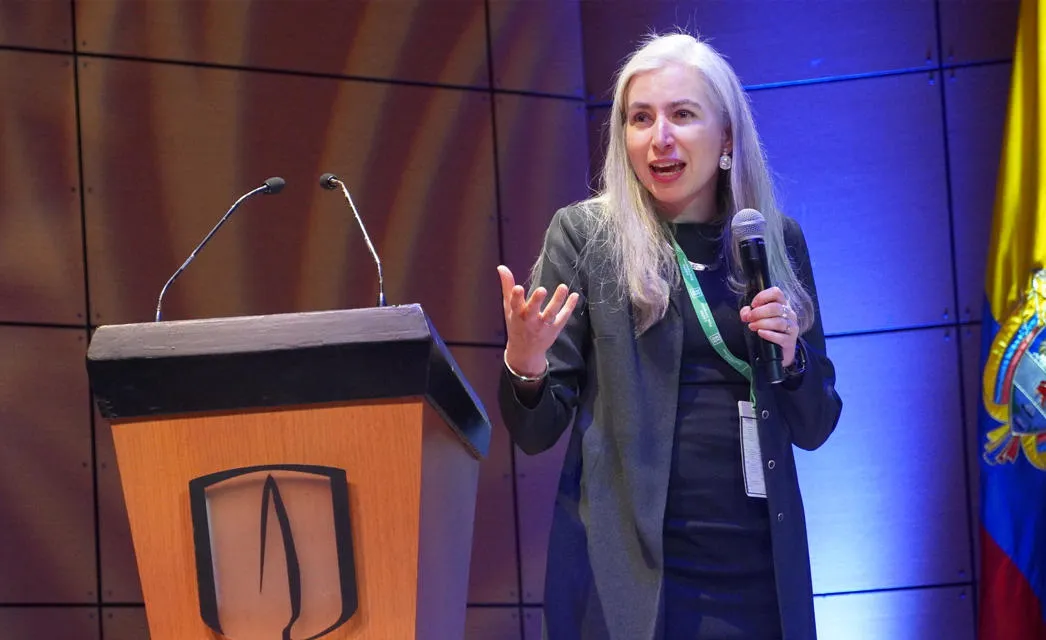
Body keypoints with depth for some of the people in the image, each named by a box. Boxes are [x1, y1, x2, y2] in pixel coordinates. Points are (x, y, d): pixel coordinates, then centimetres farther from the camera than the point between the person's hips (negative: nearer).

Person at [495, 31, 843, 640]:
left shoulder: (778, 240, 7)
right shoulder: (583, 233, -1)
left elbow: (814, 427, 12)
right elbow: (536, 432, -1)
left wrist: (790, 356, -7)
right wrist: (523, 364, -22)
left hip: (758, 568, 3)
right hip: (628, 569, -3)